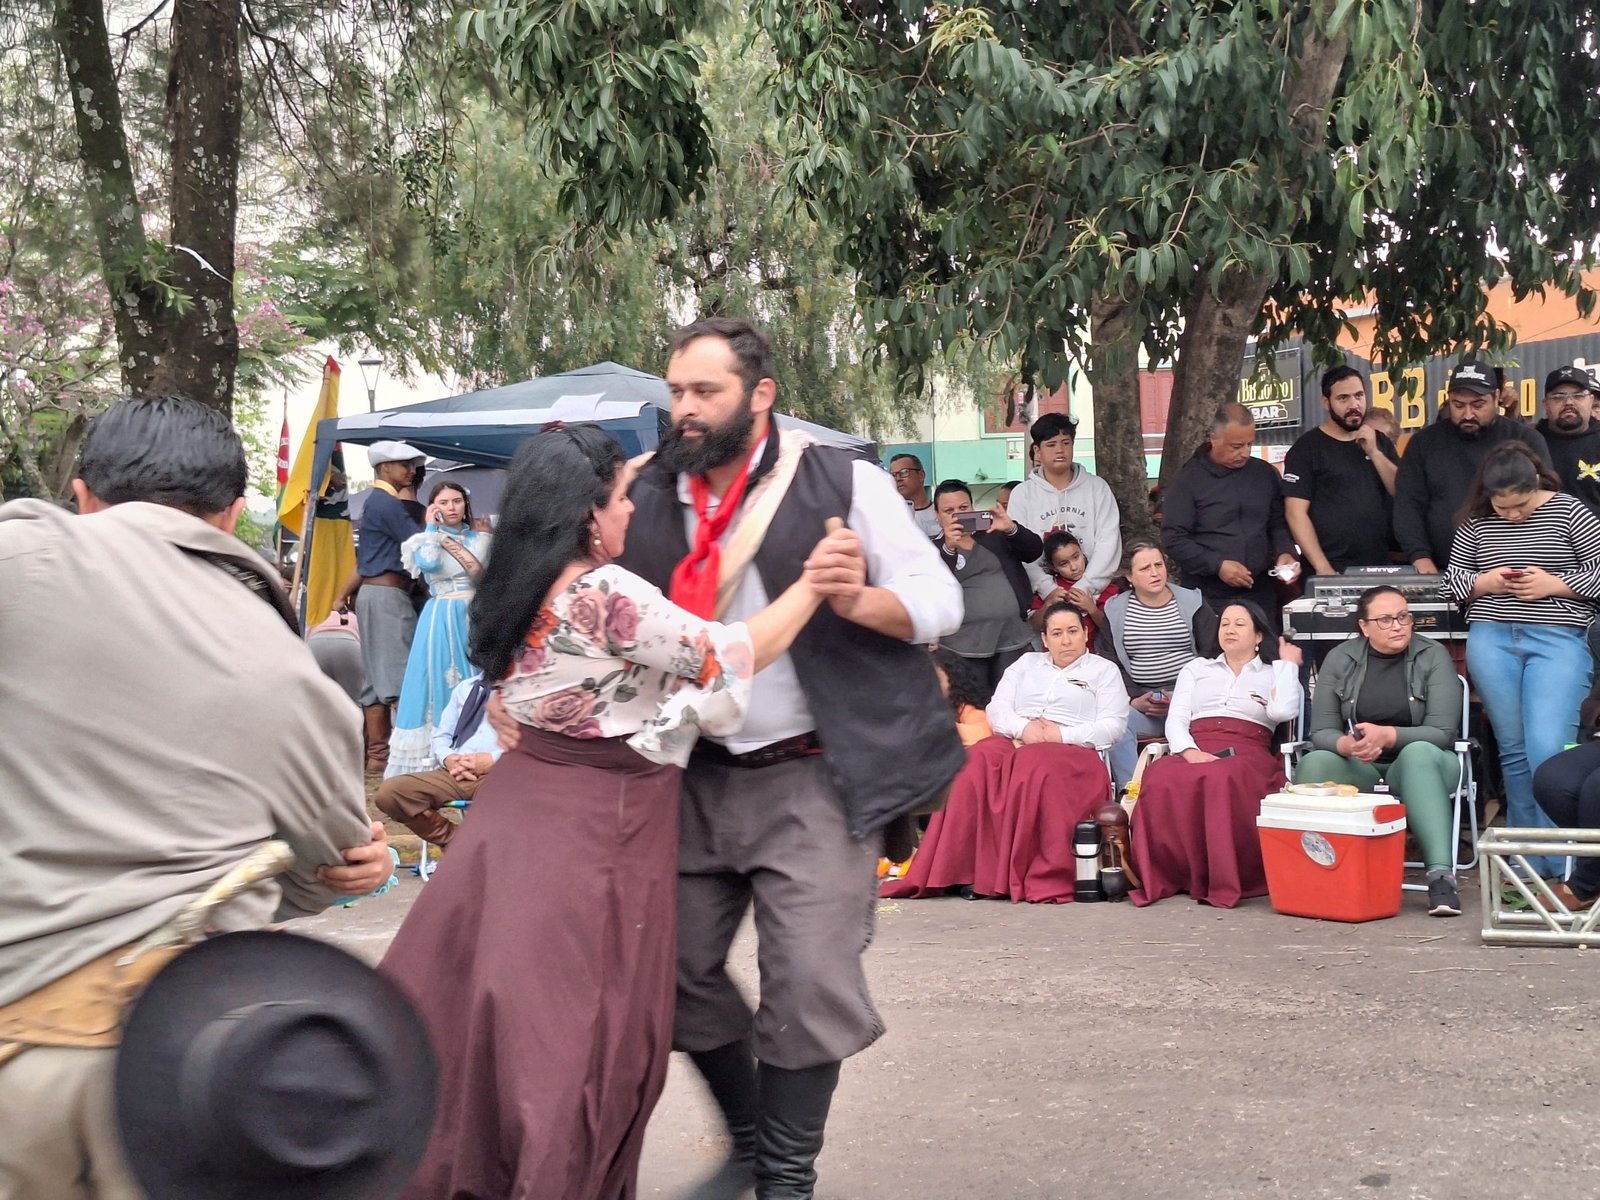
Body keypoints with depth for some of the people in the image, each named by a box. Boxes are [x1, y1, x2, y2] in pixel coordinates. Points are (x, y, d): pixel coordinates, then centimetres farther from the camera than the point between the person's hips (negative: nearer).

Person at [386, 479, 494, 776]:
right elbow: (428, 563, -19)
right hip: (440, 619, -2)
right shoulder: (426, 538, 5)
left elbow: (479, 571, -4)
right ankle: (432, 758, -2)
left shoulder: (479, 536, 10)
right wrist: (432, 527, -9)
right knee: (439, 681, -4)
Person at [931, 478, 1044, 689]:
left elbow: (1035, 550, 2)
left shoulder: (996, 534, 11)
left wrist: (1011, 528, -16)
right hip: (964, 646, -2)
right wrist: (948, 548, -24)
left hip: (1013, 639, 2)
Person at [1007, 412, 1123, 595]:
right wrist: (1048, 589, -13)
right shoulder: (1023, 493, 8)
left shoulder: (1097, 487, 10)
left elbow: (1108, 541, 2)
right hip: (1043, 595, 0)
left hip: (1091, 592, 0)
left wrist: (1085, 586, -10)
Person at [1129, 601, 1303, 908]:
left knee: (1223, 779, -42)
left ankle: (1225, 881, -36)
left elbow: (1283, 711, -1)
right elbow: (1175, 720, 14)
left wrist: (1289, 664, 12)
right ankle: (1164, 875, -30)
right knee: (1161, 779, -37)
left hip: (1246, 753, -2)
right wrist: (1189, 751, -8)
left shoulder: (1275, 672, 23)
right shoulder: (1197, 668, 29)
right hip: (1193, 751, 2)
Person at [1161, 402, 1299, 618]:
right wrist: (1217, 565, -16)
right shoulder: (1190, 479, -2)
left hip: (1260, 595, 4)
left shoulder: (1265, 475, 11)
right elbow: (1173, 538, -7)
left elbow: (1278, 525, 20)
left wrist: (1285, 552, -1)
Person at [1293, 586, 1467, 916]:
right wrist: (1347, 744, -27)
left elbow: (1442, 733, -11)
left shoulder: (1434, 657, -3)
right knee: (1314, 763, -30)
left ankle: (1441, 876, -46)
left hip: (1418, 766, -2)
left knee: (1418, 754, -37)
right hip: (1358, 768, 2)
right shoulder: (1339, 659, 2)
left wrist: (1386, 736, -28)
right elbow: (1321, 732, -3)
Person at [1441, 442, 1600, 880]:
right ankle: (1528, 864, 15)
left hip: (1557, 641, -3)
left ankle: (1562, 868, -6)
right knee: (1513, 750, 7)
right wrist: (1486, 582, -5)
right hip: (1491, 640, 4)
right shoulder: (1477, 523, 8)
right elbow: (1453, 579, 14)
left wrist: (1554, 584, -12)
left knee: (1549, 750, -14)